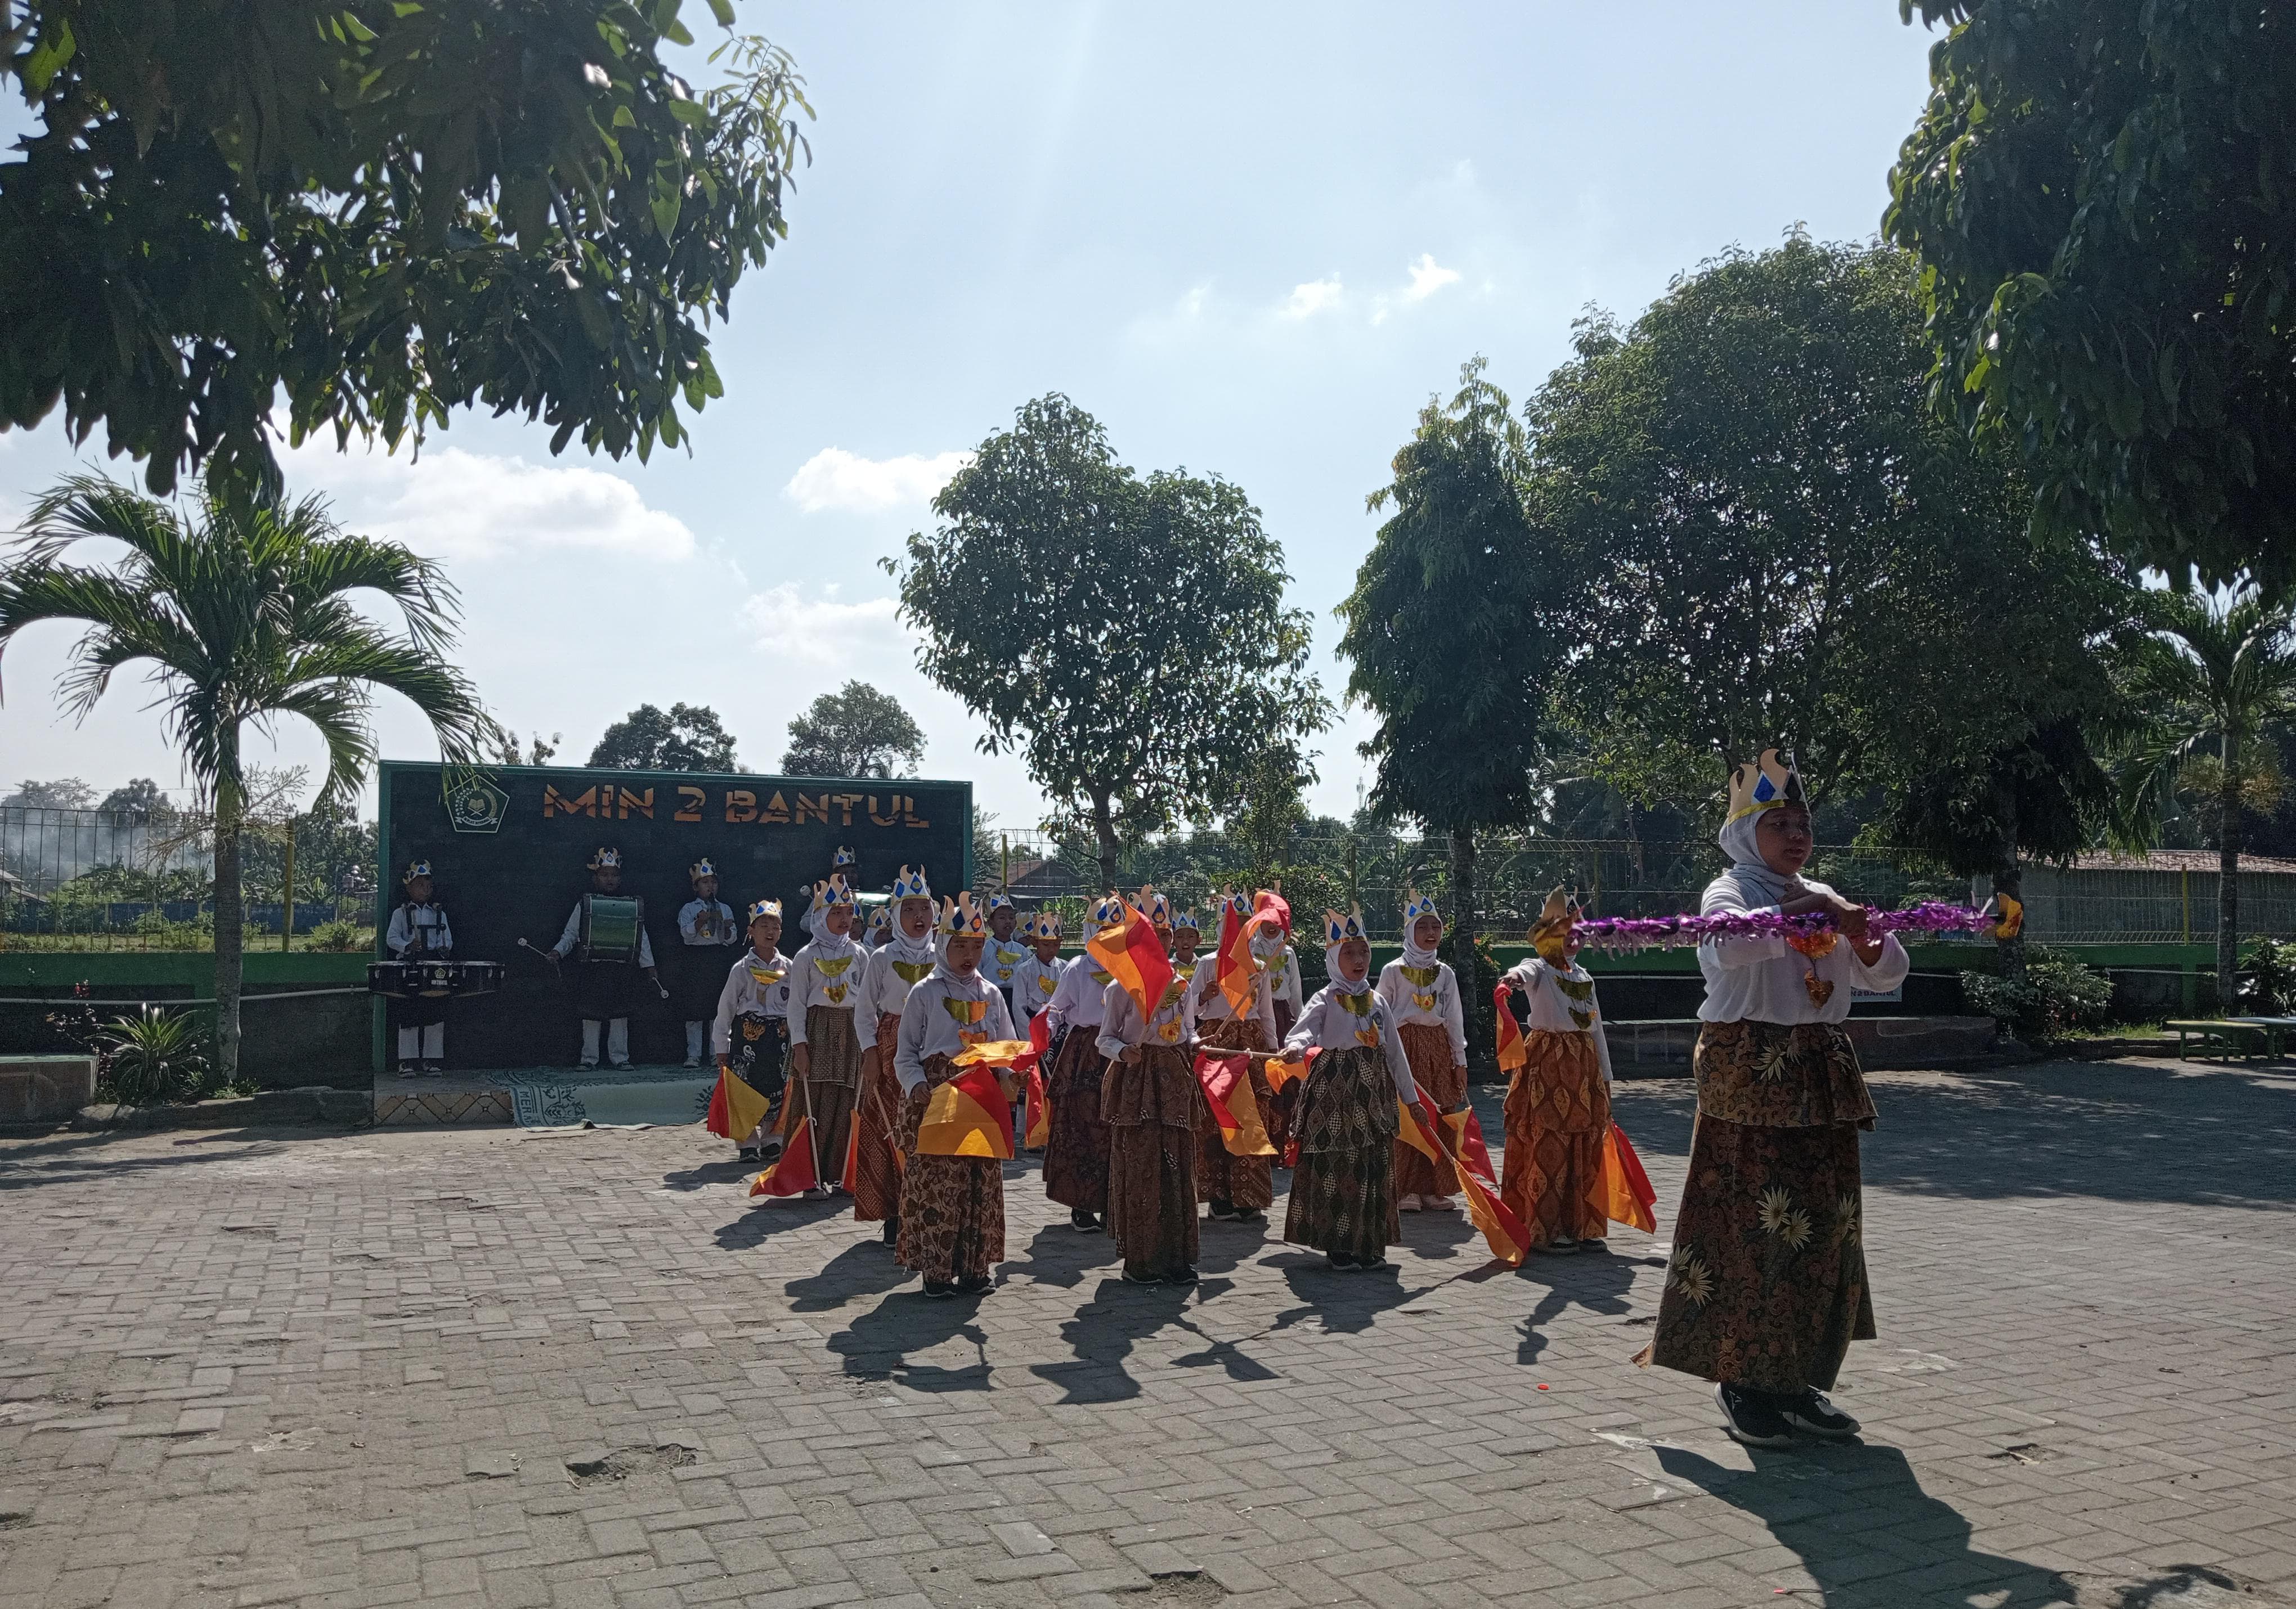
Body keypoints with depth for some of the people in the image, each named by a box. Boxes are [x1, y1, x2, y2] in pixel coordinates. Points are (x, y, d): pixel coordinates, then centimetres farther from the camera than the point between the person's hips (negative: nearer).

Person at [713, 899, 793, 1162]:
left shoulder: (789, 968, 6)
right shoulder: (742, 968, 1)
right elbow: (725, 1009, 4)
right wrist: (722, 1048, 3)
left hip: (780, 1036, 2)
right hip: (747, 1032, -2)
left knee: (778, 1091, 2)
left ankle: (772, 1143, 15)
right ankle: (748, 1146, 7)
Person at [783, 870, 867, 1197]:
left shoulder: (858, 955, 11)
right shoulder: (806, 957, 3)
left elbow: (867, 1001, 12)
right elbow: (796, 1004, 1)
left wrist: (867, 1042, 6)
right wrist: (799, 1044, -8)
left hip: (850, 1033, 3)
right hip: (817, 1033, -2)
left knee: (845, 1106, -1)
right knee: (814, 1105, -6)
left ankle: (837, 1175, 6)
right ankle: (811, 1176, 0)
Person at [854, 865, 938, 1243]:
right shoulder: (882, 957, 2)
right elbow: (866, 1012, 2)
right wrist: (870, 1053, -7)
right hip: (891, 1049, -2)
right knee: (889, 1129, -3)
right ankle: (893, 1214, 4)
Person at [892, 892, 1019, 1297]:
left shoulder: (991, 994, 14)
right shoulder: (924, 993, 3)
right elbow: (905, 1053, 2)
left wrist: (1009, 1074, -6)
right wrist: (917, 1085, -16)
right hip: (937, 1094, -4)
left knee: (981, 1180, 3)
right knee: (935, 1180, -7)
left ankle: (974, 1267, 13)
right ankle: (936, 1270, 1)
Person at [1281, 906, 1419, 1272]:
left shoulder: (1378, 1002, 12)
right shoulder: (1325, 1000, -3)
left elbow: (1394, 1051, 17)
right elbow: (1304, 1029, -22)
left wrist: (1409, 1095, 18)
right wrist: (1295, 1046, -45)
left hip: (1374, 1091, 5)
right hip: (1335, 1088, -5)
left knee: (1375, 1167, 6)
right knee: (1335, 1169, -5)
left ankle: (1371, 1244, 16)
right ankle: (1339, 1246, 4)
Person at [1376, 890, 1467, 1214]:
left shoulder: (1445, 974, 11)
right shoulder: (1393, 971, -1)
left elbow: (1454, 1019, 13)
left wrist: (1460, 1061, 10)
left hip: (1438, 1047, 4)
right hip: (1404, 1045, -4)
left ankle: (1434, 1189, 10)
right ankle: (1405, 1190, 1)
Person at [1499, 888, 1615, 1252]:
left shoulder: (1583, 976, 17)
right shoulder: (1540, 969, -3)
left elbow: (1596, 1027, 20)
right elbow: (1527, 972, -30)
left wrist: (1604, 1074, 18)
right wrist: (1514, 977, -54)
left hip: (1585, 1065, 7)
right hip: (1546, 1062, -7)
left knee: (1585, 1150, 7)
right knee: (1548, 1148, -8)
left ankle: (1581, 1226, 15)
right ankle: (1545, 1229, -2)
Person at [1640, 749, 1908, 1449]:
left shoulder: (1821, 898, 17)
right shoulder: (1729, 891, -3)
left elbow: (1885, 976, 12)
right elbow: (1728, 944, -27)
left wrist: (1861, 938, -9)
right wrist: (1803, 908, -27)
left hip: (1820, 1075, 7)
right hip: (1750, 1072, -7)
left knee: (1825, 1225, 6)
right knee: (1752, 1221, -8)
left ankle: (1798, 1378, 16)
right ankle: (1742, 1382, 1)